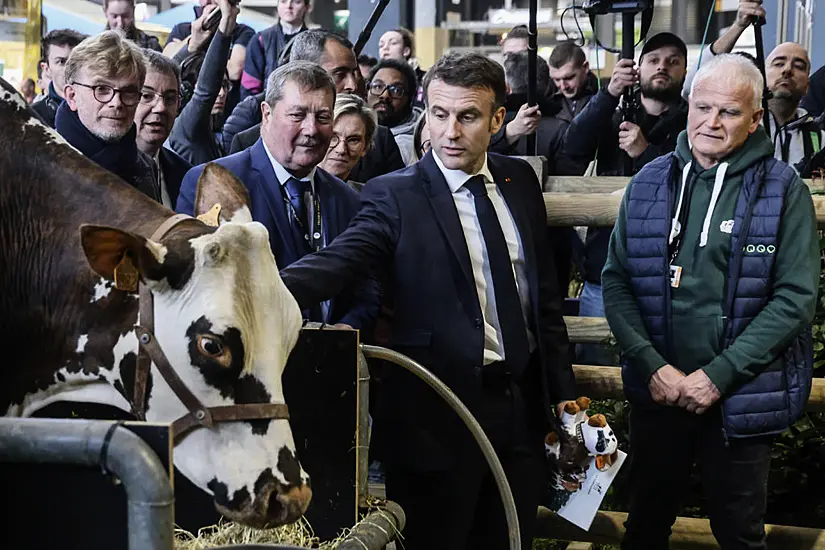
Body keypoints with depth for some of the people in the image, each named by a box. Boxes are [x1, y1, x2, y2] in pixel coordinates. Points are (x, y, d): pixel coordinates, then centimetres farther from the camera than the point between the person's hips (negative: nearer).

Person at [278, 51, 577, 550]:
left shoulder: (520, 181, 6)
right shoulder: (395, 197, -9)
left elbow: (545, 293, 12)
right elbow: (335, 263, -26)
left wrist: (563, 391, 12)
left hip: (522, 407, 5)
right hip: (440, 415, -5)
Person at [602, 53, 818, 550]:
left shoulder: (783, 190, -6)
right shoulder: (649, 184, 2)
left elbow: (796, 297, -11)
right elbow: (616, 281, 0)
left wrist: (719, 374, -16)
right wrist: (652, 364, -12)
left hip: (742, 399, -2)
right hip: (657, 392, 3)